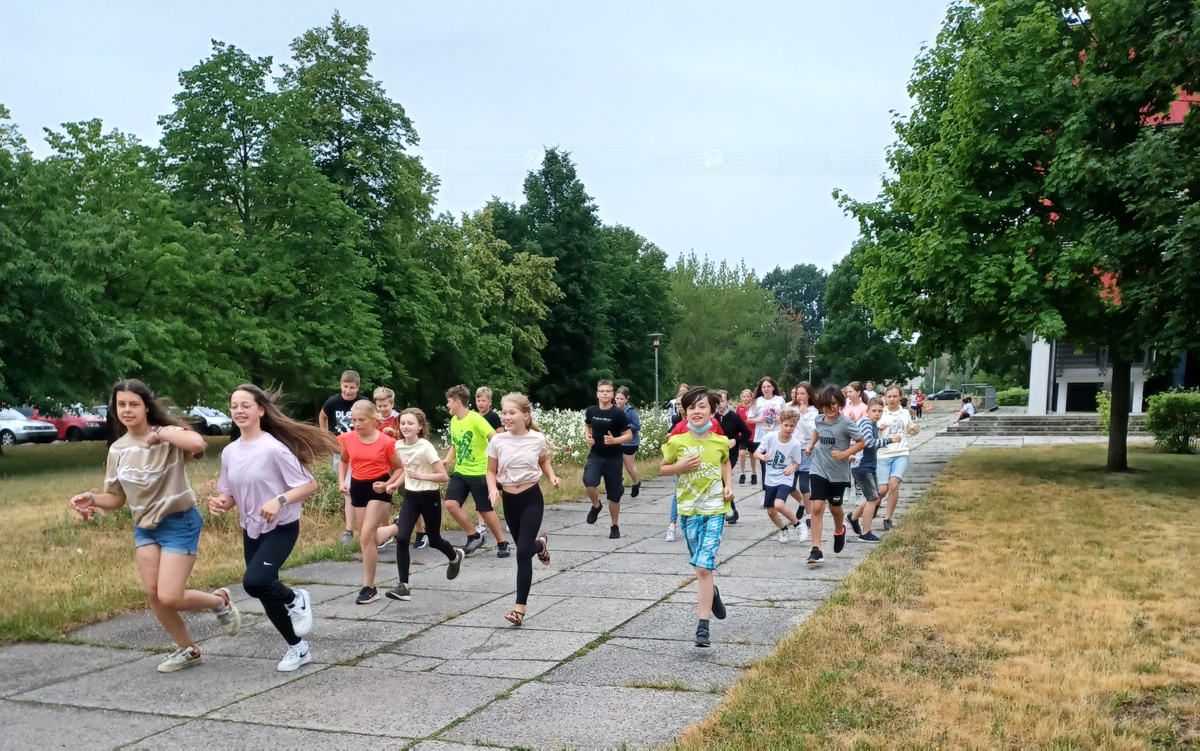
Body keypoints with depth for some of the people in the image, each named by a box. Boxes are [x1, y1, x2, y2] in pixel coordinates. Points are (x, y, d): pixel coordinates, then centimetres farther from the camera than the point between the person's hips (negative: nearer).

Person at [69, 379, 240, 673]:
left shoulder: (168, 436, -16)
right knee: (154, 594, 1)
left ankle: (220, 601, 19)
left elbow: (197, 444, -40)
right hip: (144, 527, 6)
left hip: (180, 523, -6)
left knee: (170, 597, -11)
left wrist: (158, 433, -29)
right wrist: (91, 499, -11)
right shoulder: (117, 449, 2)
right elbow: (117, 498, 9)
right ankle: (186, 649, 23)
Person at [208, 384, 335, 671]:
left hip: (282, 528, -7)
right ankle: (297, 648, 28)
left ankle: (295, 599, 6)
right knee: (266, 593, 10)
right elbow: (230, 494, 11)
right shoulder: (229, 452, 1)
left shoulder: (274, 448, -19)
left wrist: (279, 501, -30)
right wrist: (219, 502, -12)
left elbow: (309, 485, -17)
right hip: (251, 531, 7)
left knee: (254, 582, -26)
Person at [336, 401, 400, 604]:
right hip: (357, 488, 5)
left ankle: (369, 587, -9)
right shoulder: (348, 439, -3)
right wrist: (342, 481, 2)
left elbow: (400, 468, -3)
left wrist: (387, 484, -18)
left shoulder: (386, 442, -14)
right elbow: (343, 461, 17)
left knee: (366, 535, -15)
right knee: (366, 536, 10)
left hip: (378, 489, -5)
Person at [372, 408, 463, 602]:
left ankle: (455, 557, 47)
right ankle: (403, 585, -9)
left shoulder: (426, 447, -20)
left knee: (434, 540, 12)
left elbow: (443, 476, -20)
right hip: (410, 496, 5)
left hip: (429, 497, -5)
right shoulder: (399, 446, -2)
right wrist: (395, 485, 0)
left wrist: (421, 475, -30)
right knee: (402, 537, -13)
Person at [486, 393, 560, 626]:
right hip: (509, 500, 3)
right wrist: (493, 489, -16)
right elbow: (491, 471, 3)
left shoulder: (537, 439, -8)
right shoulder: (498, 441, -7)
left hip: (532, 499, -3)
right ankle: (540, 543, 56)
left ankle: (520, 608, -6)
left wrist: (552, 476, -5)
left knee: (523, 552, -10)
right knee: (524, 547, 16)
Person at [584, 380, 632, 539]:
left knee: (614, 494, 7)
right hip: (595, 455, 2)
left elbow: (629, 436, -10)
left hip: (613, 458, -2)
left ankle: (614, 526, 26)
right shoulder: (591, 411, -1)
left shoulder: (618, 414, -12)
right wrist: (587, 436, 0)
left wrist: (614, 440, -27)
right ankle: (596, 506, 7)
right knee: (589, 482, -25)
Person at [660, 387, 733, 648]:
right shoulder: (677, 442, -7)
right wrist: (681, 466, -14)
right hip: (688, 510, 2)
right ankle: (711, 593, 49)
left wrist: (729, 485, 4)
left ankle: (703, 626, -7)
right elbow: (663, 468, 5)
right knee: (701, 565, 16)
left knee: (703, 568, -10)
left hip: (714, 510, -1)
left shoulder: (720, 442, -3)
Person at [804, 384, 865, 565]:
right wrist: (811, 445, 11)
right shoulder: (819, 421, 0)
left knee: (835, 507, 16)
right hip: (819, 470, 2)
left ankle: (839, 531, 50)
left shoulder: (845, 423, -14)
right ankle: (816, 549, -12)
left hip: (838, 473, -2)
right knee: (817, 507, -11)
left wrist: (844, 454, -21)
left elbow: (861, 442, -9)